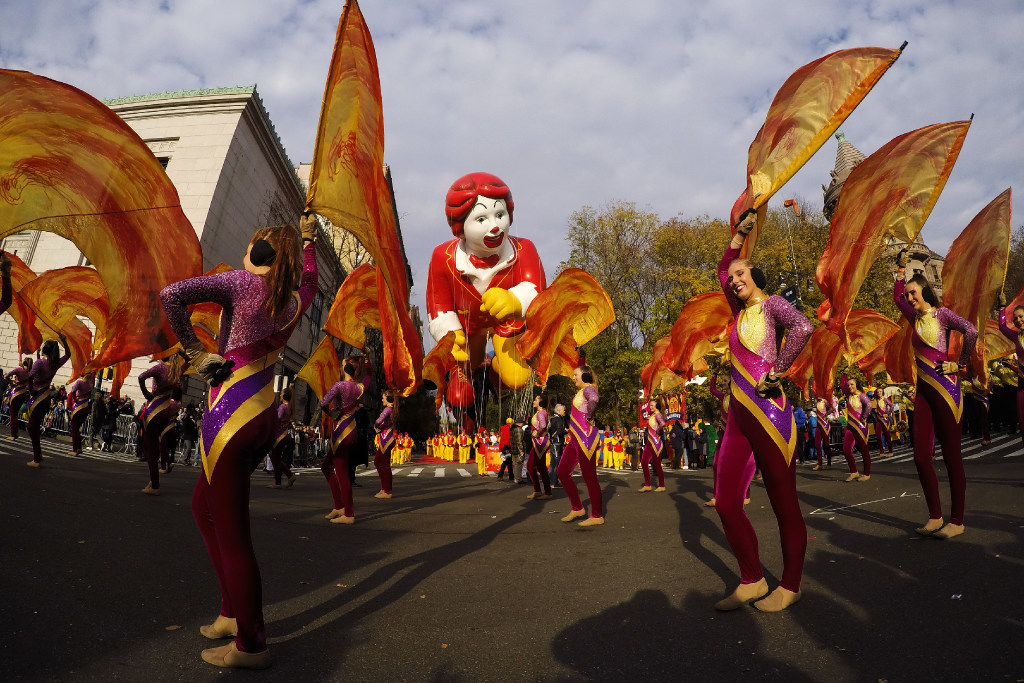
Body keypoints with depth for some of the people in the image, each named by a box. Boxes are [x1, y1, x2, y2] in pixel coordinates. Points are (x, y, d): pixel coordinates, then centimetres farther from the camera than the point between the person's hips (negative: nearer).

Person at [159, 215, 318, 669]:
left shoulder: (242, 282, -6)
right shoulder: (295, 300, 10)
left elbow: (171, 295, -18)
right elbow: (309, 278, 34)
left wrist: (192, 350, -8)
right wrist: (308, 239, 47)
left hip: (231, 416, -7)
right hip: (265, 417, 8)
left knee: (231, 533, 1)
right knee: (203, 506, 24)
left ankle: (250, 645, 12)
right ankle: (234, 613, 30)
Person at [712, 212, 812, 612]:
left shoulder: (772, 304, -2)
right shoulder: (741, 311, 18)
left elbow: (802, 326, -24)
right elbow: (722, 269, 32)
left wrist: (777, 372, -19)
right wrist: (740, 233, 27)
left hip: (769, 413, -8)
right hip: (738, 416, 8)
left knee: (784, 504, 4)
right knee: (726, 503, 4)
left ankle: (790, 586, 18)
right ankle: (752, 582, 18)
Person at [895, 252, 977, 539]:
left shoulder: (941, 314, -4)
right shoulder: (916, 318, 15)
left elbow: (971, 331, -21)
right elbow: (897, 296, 31)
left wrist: (960, 364, -14)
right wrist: (901, 268, 26)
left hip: (944, 388, -7)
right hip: (923, 389, 7)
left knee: (951, 455, -2)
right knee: (921, 455, 3)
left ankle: (957, 521, 7)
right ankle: (935, 517, 14)